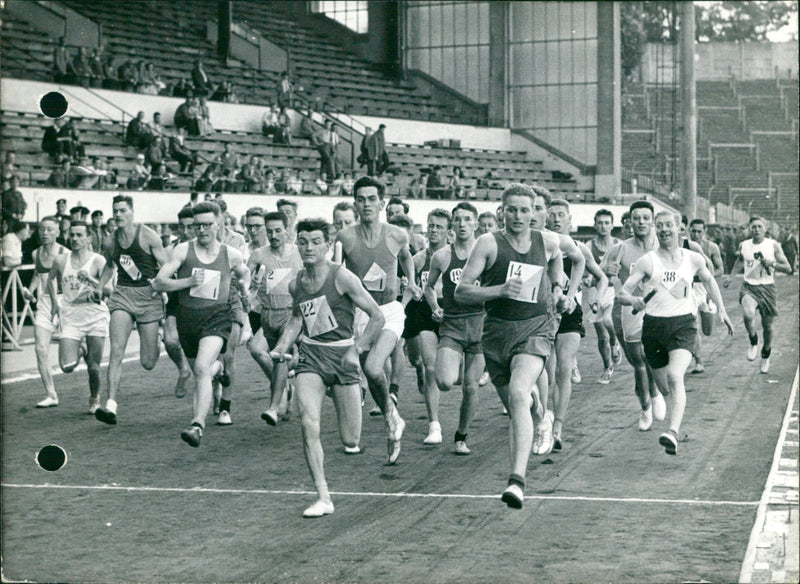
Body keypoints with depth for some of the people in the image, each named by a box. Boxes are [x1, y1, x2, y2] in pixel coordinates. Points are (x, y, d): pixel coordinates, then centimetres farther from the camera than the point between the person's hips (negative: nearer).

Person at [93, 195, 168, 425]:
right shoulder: (110, 241, 6)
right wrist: (100, 286, 12)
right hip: (122, 295, 3)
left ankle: (159, 343, 40)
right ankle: (111, 405, -19)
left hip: (148, 295, -3)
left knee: (148, 363, 2)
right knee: (116, 351, -16)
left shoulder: (147, 236, -7)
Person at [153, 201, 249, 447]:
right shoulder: (183, 250, 1)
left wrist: (244, 286, 7)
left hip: (216, 316, -3)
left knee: (202, 368, -24)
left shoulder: (231, 255, 6)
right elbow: (159, 282, -4)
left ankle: (198, 426, -30)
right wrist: (188, 281, -16)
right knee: (199, 372, 16)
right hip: (187, 316, 3)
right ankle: (217, 368, 54)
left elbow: (244, 272, 29)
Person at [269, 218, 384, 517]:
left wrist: (357, 349, -19)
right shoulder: (296, 284, 4)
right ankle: (323, 498, -12)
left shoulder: (341, 277, -11)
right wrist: (282, 347, 9)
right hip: (310, 357, 3)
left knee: (350, 441, -1)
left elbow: (377, 317, -8)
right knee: (308, 424, -19)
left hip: (342, 356, -3)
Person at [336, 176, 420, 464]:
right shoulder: (345, 237, -7)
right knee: (370, 375, 8)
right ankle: (392, 422, 33)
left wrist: (411, 281, 15)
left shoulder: (397, 235, -2)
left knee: (373, 368, -24)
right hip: (359, 313, 1)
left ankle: (390, 410, 4)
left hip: (389, 311, -1)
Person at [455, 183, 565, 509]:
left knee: (518, 394, -26)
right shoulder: (489, 243, -5)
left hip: (535, 328, -1)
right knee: (519, 409, 8)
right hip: (497, 330, 1)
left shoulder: (547, 242, 5)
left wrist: (557, 289, 20)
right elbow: (461, 292, -9)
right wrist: (500, 290, -21)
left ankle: (517, 480, -34)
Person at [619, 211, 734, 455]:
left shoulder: (693, 259, 6)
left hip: (683, 324, -1)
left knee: (675, 376, -25)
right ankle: (677, 423, 37)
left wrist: (721, 309, 22)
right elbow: (622, 293, -5)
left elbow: (708, 280, 27)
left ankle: (673, 433, -35)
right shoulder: (647, 261, 0)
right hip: (653, 325, 1)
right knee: (664, 387, 9)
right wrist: (634, 300, -27)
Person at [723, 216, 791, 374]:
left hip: (767, 288, 0)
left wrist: (772, 263, -17)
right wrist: (730, 276, 23)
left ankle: (765, 355, 34)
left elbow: (788, 269, -2)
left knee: (767, 326, 8)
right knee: (748, 315, -30)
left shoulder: (773, 245, -3)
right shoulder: (744, 245, 4)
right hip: (749, 287, 0)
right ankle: (753, 343, -3)